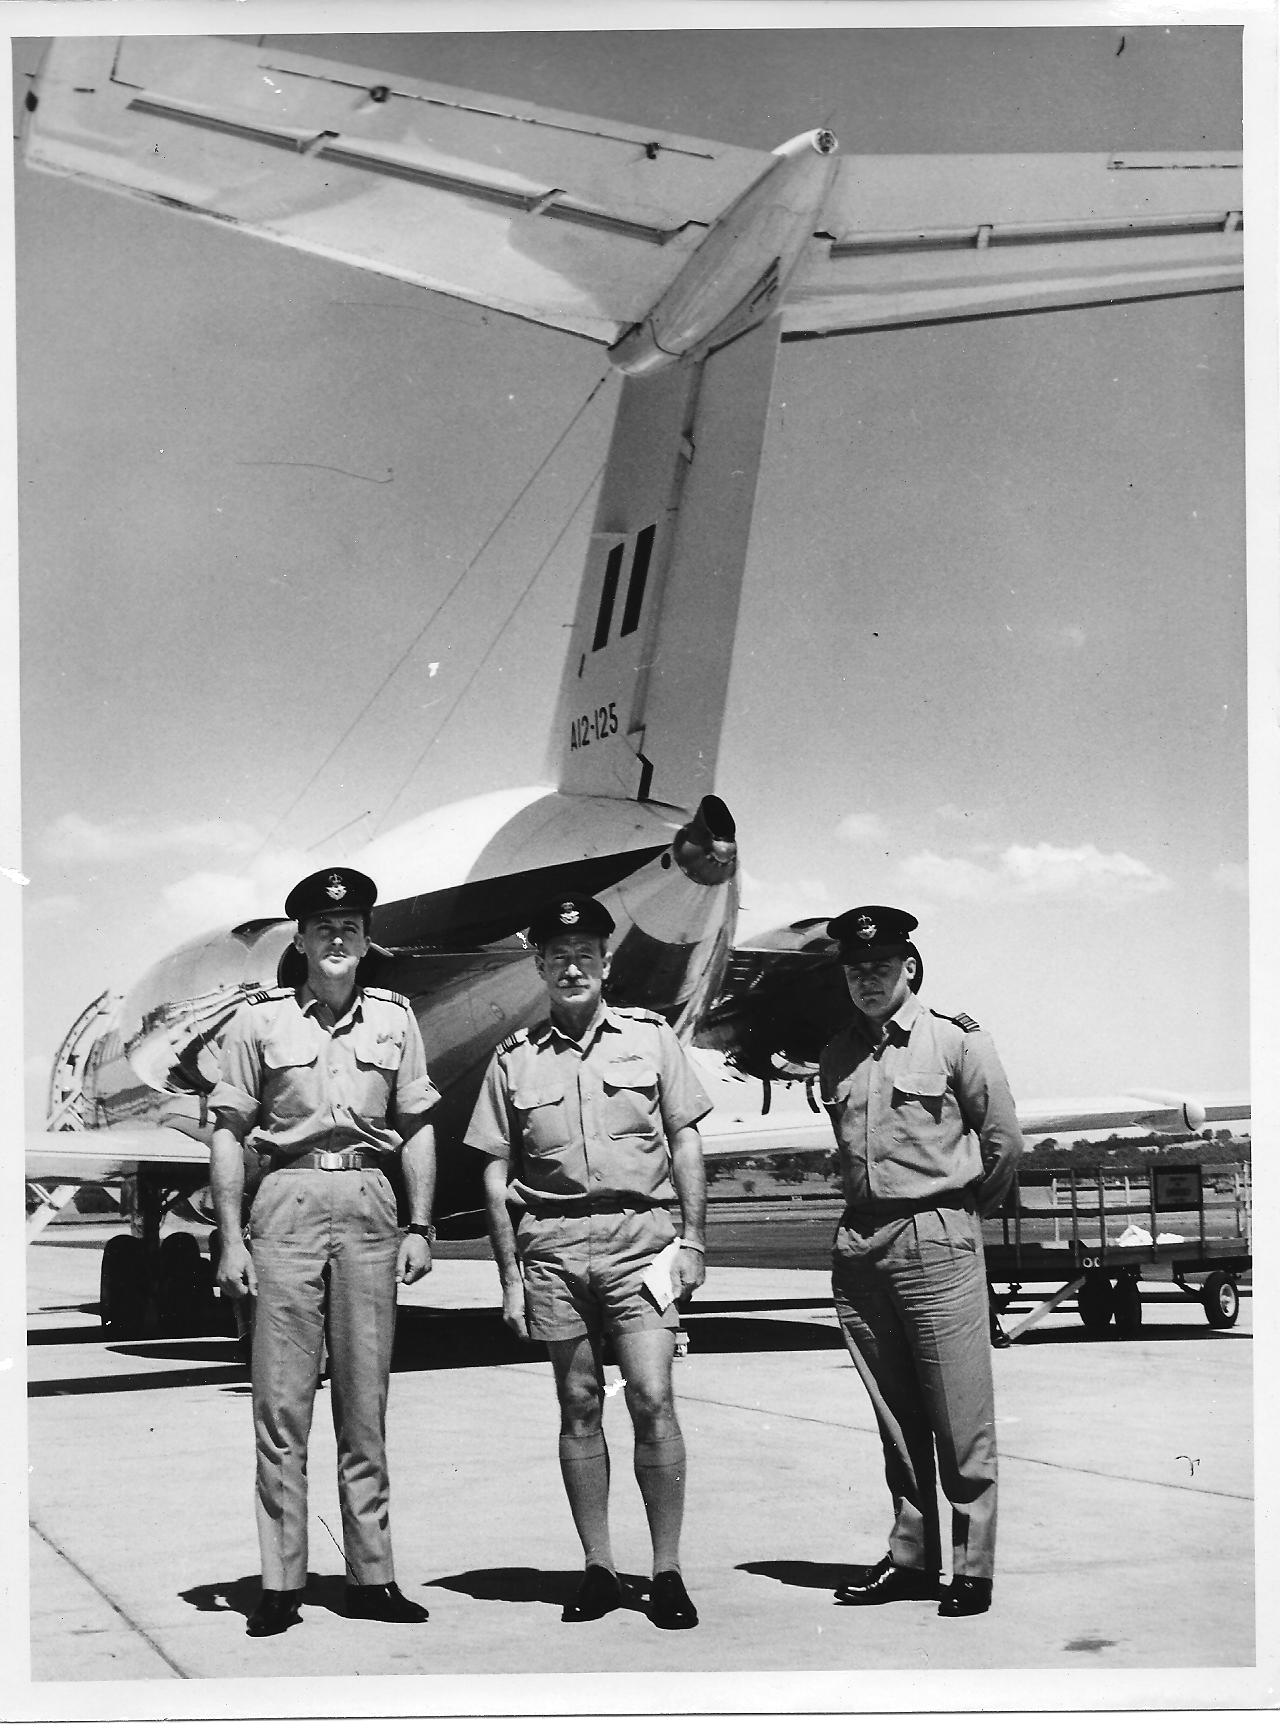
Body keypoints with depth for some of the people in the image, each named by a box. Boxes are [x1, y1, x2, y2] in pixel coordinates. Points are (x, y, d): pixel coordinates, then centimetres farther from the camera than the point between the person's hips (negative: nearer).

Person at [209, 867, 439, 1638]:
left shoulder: (394, 1017, 10)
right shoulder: (259, 1019, 3)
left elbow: (418, 1130, 12)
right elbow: (229, 1135, 4)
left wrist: (421, 1227, 4)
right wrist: (231, 1239, -3)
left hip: (370, 1203, 2)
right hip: (289, 1200, -2)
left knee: (366, 1403, 6)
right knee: (282, 1401, -1)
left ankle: (372, 1576, 13)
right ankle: (282, 1581, 5)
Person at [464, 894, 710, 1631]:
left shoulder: (651, 1036, 7)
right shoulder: (515, 1058, 8)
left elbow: (686, 1142, 8)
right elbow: (496, 1172, 9)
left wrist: (693, 1238, 0)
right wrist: (510, 1274, 4)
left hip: (638, 1233, -1)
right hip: (552, 1240, 2)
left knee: (652, 1398, -8)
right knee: (579, 1405, 6)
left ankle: (668, 1571, 1)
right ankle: (599, 1569, 15)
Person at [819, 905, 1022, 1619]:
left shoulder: (957, 1039, -3)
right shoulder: (838, 1056, 12)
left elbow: (1005, 1139, 1)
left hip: (937, 1239, -5)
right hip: (859, 1242, 5)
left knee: (960, 1416, -3)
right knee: (893, 1416, 10)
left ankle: (973, 1566, 5)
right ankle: (910, 1557, 19)